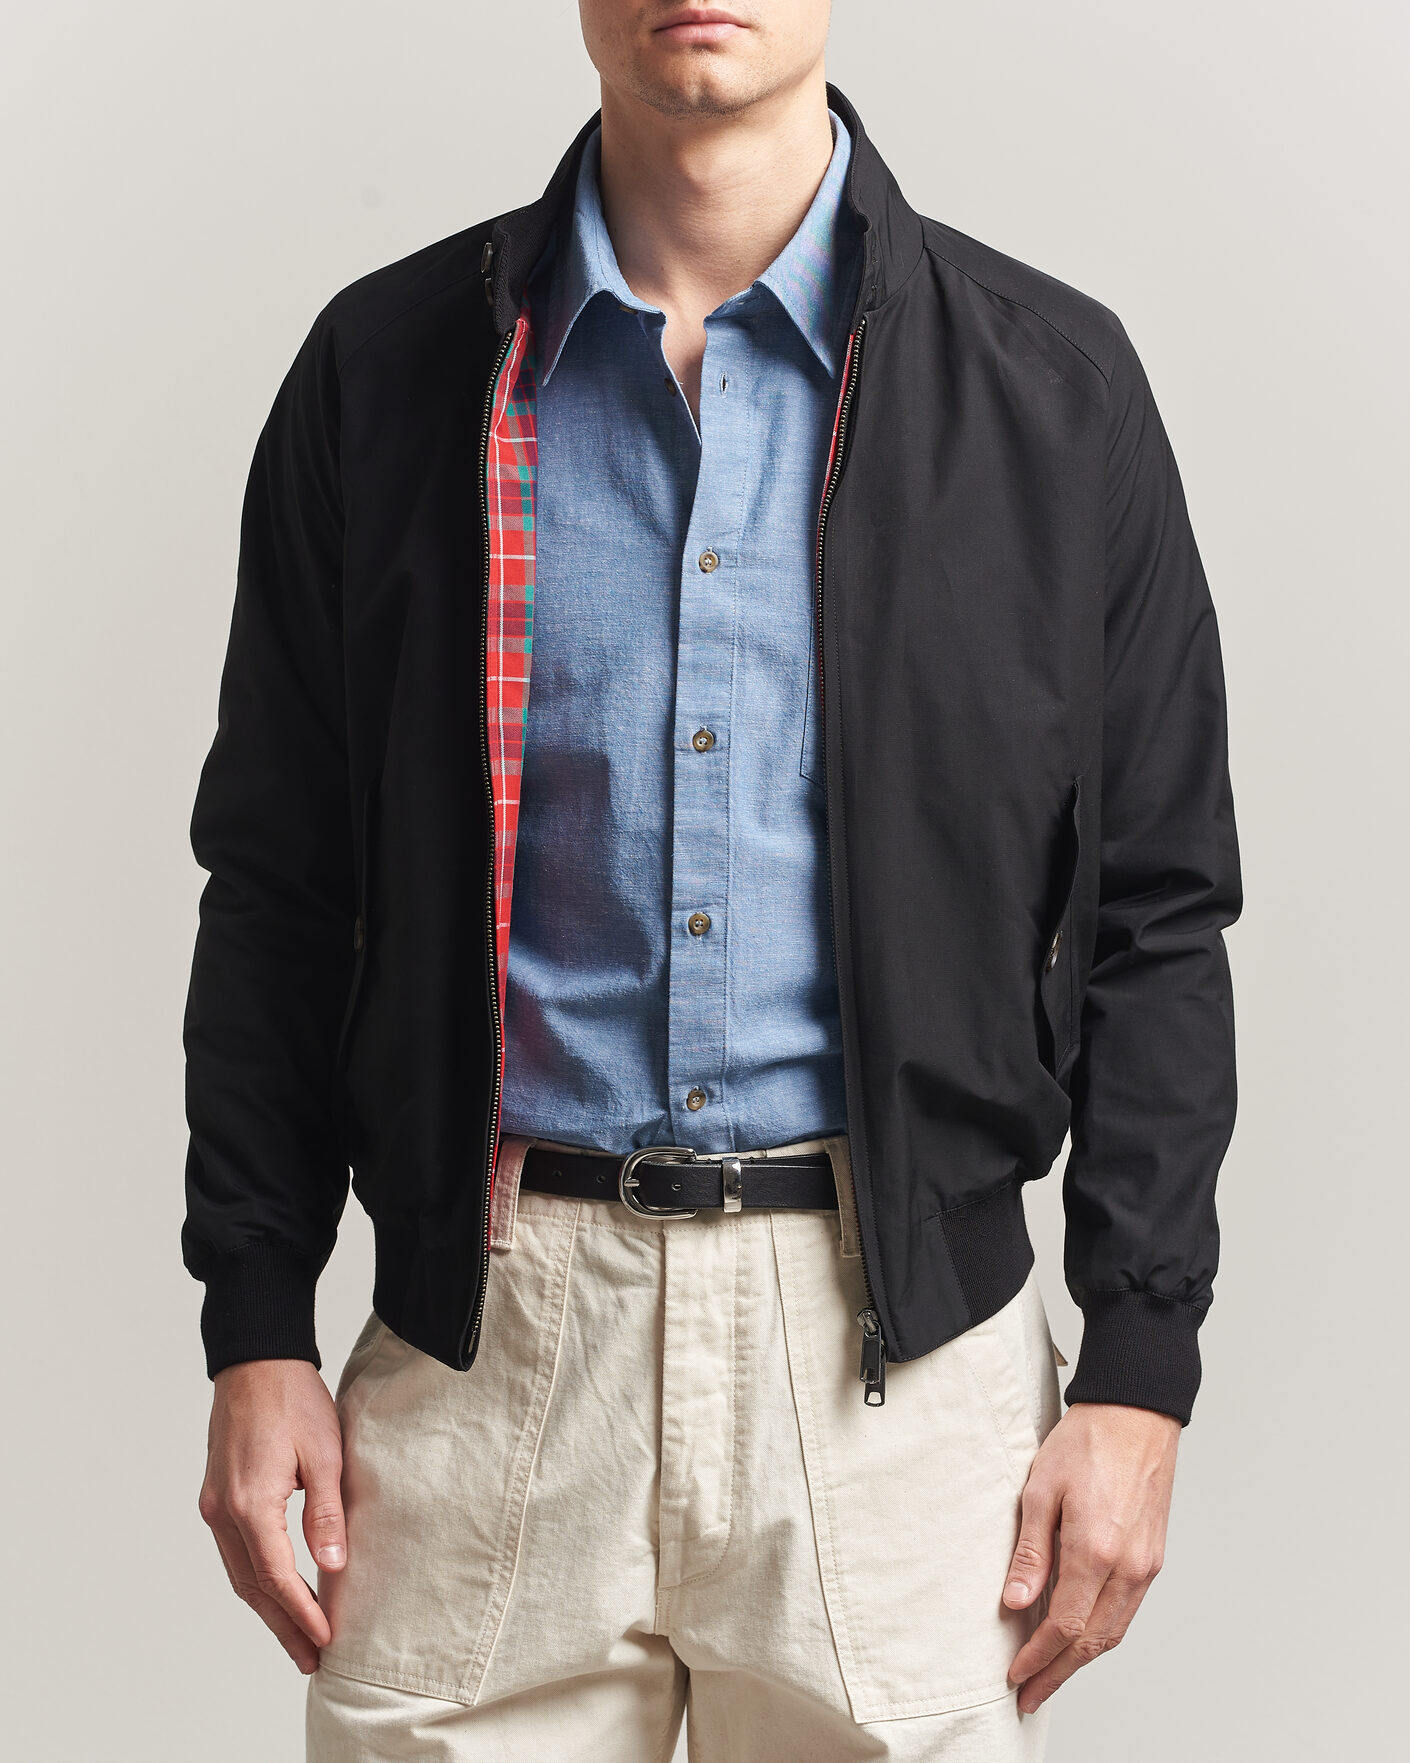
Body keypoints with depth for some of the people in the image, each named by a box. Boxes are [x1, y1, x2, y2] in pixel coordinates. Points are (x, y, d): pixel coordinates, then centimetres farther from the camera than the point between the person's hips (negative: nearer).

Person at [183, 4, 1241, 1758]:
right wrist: (257, 1333, 4)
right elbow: (275, 892, 8)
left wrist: (1136, 1377, -1)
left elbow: (1156, 920, 4)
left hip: (902, 1342, 0)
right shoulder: (386, 366, 4)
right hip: (484, 1340, 1)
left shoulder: (1051, 384, 2)